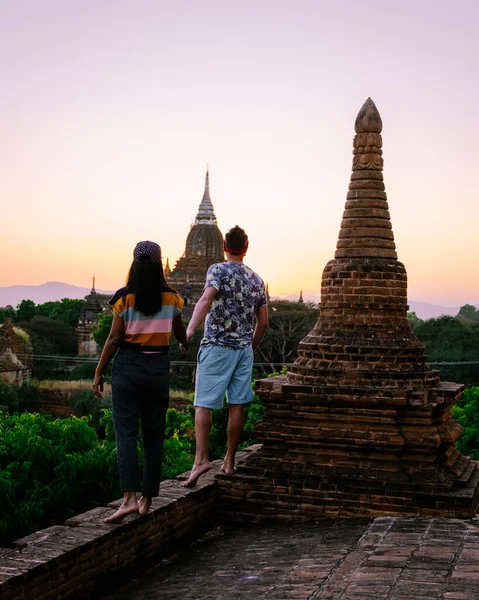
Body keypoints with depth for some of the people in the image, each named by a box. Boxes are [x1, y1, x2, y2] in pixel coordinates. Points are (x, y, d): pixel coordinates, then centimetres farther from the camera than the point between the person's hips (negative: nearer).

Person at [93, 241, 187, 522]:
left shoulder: (125, 297, -6)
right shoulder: (171, 298, 2)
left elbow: (114, 338, -7)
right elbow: (180, 333, 17)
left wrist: (99, 372, 2)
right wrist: (185, 345, 41)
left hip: (128, 365, -2)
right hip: (158, 367, 2)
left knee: (126, 434, -1)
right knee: (154, 436, 8)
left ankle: (130, 497, -13)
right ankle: (147, 499, 12)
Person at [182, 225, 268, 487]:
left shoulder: (218, 270, -5)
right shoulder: (256, 279, 12)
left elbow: (207, 298, -24)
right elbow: (263, 322, 14)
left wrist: (190, 328, -34)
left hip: (216, 347, -5)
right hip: (244, 348, 5)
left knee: (203, 404, -5)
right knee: (237, 405, 7)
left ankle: (201, 458, -17)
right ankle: (229, 461, 13)